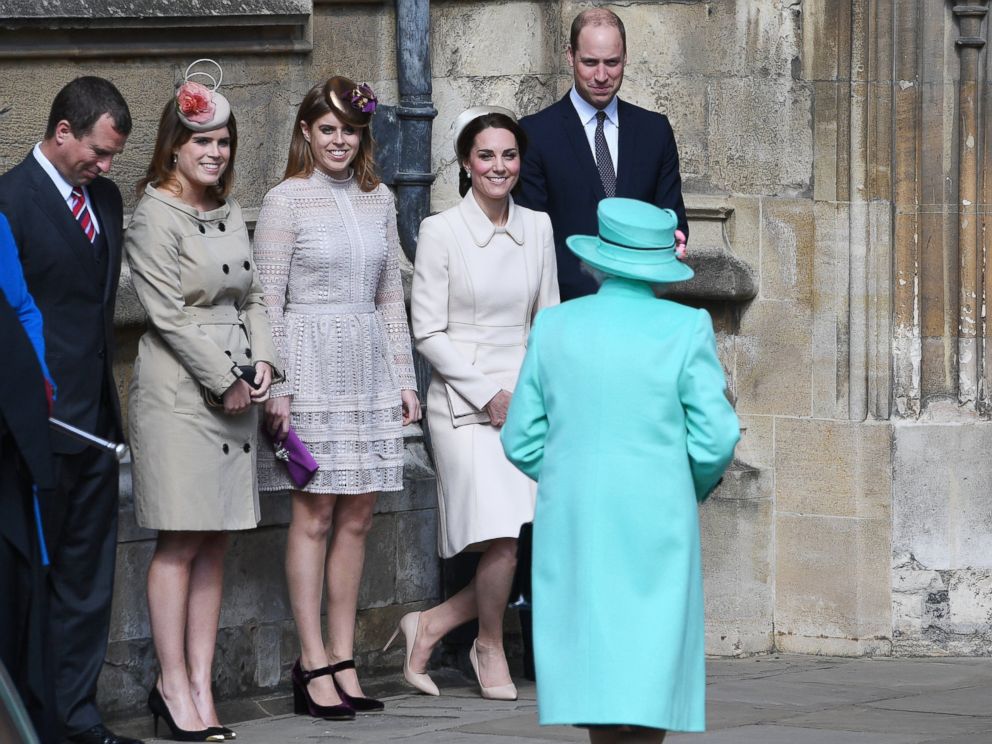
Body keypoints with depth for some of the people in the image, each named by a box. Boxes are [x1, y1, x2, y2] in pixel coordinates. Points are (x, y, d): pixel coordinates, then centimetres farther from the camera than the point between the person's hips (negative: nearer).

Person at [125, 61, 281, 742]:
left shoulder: (231, 213, 15)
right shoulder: (155, 218, -8)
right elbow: (170, 314, -12)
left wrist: (264, 362, 0)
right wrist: (225, 379, -11)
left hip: (236, 395, 7)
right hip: (179, 394, -7)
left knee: (215, 544, 6)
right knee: (180, 544, -5)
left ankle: (200, 688, 9)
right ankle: (174, 688, 1)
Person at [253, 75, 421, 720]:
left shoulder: (379, 200, 12)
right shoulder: (286, 201, -4)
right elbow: (268, 299, -6)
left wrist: (405, 377, 13)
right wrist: (276, 387, -11)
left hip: (369, 366, 5)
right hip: (311, 367, -5)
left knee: (358, 516, 5)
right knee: (315, 514, -4)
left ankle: (344, 660, 10)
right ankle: (313, 666, -1)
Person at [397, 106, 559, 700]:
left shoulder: (537, 228, 9)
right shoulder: (441, 232, -4)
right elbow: (428, 333, -5)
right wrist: (488, 395, -10)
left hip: (524, 397, 5)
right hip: (464, 402, -5)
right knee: (501, 541, -15)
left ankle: (431, 626, 12)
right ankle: (490, 646, 13)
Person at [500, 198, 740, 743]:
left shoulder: (555, 326, 0)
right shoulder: (686, 328, -7)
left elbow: (522, 440, 4)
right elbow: (714, 439, -9)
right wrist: (695, 487, 12)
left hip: (572, 525, 3)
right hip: (656, 523, -3)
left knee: (596, 662, 12)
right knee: (646, 675, 1)